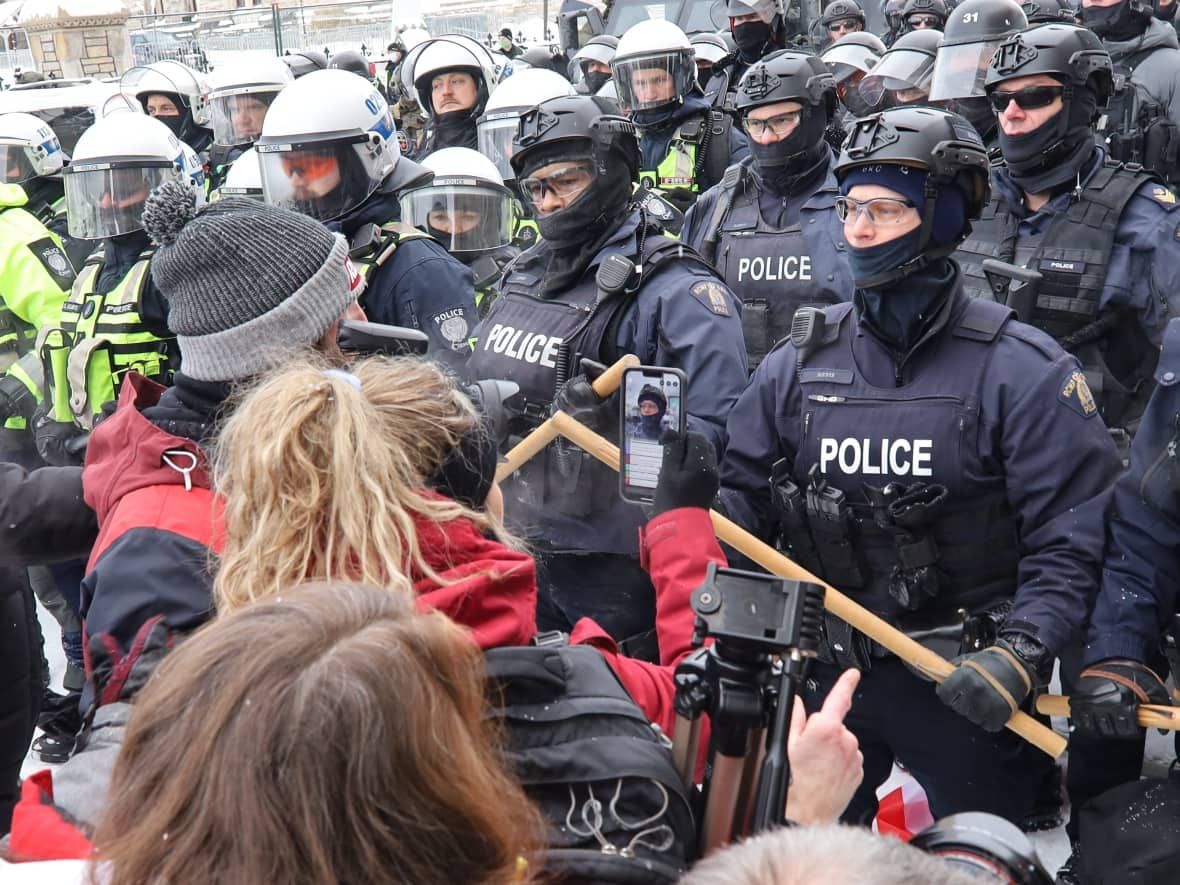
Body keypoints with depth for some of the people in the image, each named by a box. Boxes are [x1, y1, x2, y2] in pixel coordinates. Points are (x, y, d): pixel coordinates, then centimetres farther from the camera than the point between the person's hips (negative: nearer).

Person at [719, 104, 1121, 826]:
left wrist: (1020, 654, -24)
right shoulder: (799, 364, 3)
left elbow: (1071, 543, -13)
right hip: (827, 671, 4)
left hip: (965, 690, -3)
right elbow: (742, 500, 5)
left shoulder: (1024, 372, -10)